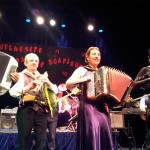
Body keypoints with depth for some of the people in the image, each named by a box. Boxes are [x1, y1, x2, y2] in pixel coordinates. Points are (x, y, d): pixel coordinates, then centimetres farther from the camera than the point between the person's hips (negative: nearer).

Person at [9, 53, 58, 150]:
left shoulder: (42, 77, 20)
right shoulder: (21, 76, 7)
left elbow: (56, 91, 11)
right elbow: (13, 92, -11)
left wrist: (48, 83, -8)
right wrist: (29, 87, -25)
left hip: (41, 111, 4)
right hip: (26, 110, -4)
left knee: (42, 141, -1)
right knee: (24, 141, -3)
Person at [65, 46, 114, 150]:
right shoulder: (82, 70, 7)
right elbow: (68, 84, -4)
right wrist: (84, 79, -15)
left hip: (103, 107, 5)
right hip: (89, 107, -5)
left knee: (105, 138, -1)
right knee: (92, 137, -13)